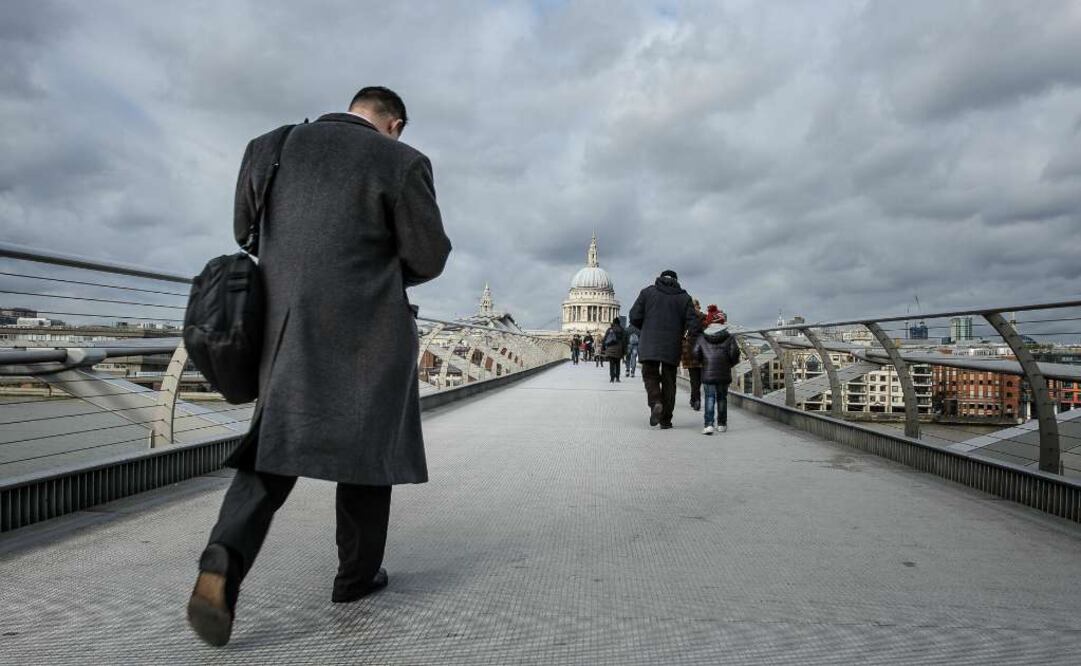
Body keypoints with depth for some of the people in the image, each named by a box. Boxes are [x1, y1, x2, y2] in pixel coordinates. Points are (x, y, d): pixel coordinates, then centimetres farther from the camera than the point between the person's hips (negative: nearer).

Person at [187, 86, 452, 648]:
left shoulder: (268, 148, 7)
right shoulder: (402, 163, -7)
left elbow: (247, 232, 17)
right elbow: (429, 257, -4)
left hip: (286, 326, 4)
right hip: (365, 330, -4)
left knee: (277, 444, 12)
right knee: (366, 447, 11)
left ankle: (225, 560, -9)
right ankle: (357, 573, 23)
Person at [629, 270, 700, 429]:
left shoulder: (647, 292, 4)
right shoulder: (684, 297, 6)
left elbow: (635, 317, -1)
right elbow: (693, 324, -2)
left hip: (649, 345, -1)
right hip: (673, 347, 1)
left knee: (650, 375, 11)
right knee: (669, 380, 9)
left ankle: (656, 403, -16)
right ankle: (666, 419, 11)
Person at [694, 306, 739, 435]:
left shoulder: (701, 338, 4)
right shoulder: (729, 338, 2)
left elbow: (696, 354, 2)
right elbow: (734, 354, -4)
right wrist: (730, 363, 16)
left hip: (707, 373, 0)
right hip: (724, 374, 0)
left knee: (709, 398, 0)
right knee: (722, 398, 13)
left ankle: (708, 424, -14)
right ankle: (722, 424, 19)